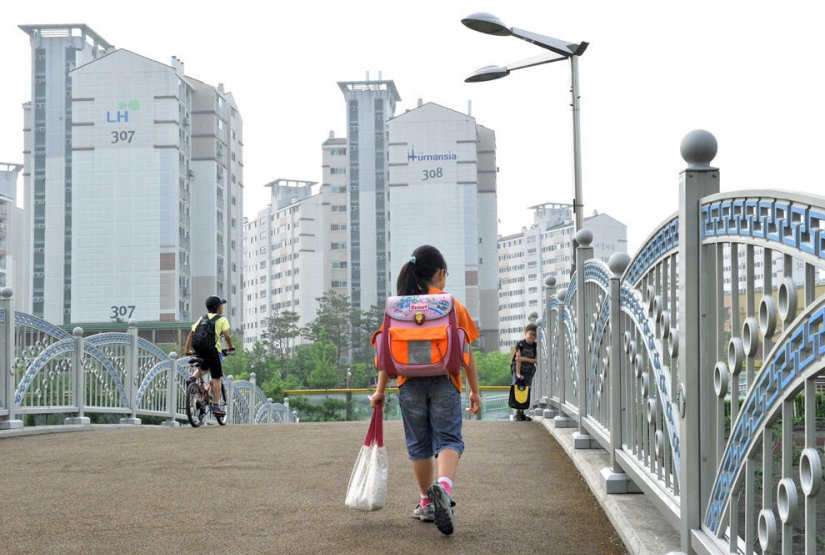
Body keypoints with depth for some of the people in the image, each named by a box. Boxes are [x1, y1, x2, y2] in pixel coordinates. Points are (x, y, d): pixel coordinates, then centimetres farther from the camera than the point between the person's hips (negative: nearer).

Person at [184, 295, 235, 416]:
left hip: (199, 349, 5)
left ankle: (193, 377, 3)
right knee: (216, 378, 1)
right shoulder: (222, 319, 5)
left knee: (203, 367, 33)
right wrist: (230, 346, 10)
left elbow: (191, 333, 13)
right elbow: (226, 335, -7)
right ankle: (216, 406, -3)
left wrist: (187, 349, 17)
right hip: (212, 348, -5)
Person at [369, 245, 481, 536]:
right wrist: (475, 390, 10)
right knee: (448, 439, -2)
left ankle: (427, 503, 22)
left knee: (419, 444, 13)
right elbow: (467, 353, 2)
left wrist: (380, 391, 8)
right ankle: (443, 486, -31)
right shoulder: (454, 306, 1)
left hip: (410, 383, 2)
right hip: (444, 382, -2)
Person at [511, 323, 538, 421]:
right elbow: (518, 359, -15)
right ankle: (517, 413, -9)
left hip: (529, 372, 3)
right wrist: (518, 373, -21)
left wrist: (524, 359, -19)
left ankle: (522, 413, 4)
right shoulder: (520, 344, -10)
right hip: (518, 370, -3)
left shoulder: (535, 346, -1)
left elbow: (536, 360, -7)